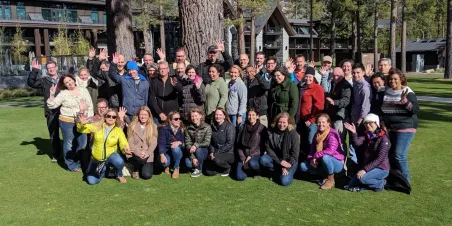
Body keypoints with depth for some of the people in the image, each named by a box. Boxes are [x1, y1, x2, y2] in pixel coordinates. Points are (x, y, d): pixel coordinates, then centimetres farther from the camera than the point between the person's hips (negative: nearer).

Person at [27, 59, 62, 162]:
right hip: (51, 112, 0)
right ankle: (55, 155, 20)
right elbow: (31, 83, -6)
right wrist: (35, 71, -16)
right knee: (53, 134, 7)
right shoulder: (44, 81, 7)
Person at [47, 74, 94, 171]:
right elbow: (52, 105, -5)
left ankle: (78, 162, 28)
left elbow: (90, 106, 8)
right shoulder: (63, 94, -3)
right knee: (69, 144, 4)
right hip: (67, 122, -3)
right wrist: (52, 95, -19)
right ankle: (71, 165, 16)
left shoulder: (84, 90, 5)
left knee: (82, 144, 10)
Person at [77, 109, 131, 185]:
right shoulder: (97, 126, -7)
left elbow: (123, 143, -15)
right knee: (91, 181, -11)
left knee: (119, 162, -36)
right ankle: (103, 170, 21)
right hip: (96, 159, 2)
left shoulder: (118, 130, -9)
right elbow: (81, 129, -6)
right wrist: (81, 123, -30)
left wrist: (125, 149, -39)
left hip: (110, 155, -1)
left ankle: (119, 175, -1)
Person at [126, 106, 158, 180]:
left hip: (148, 156, 2)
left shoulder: (153, 127, 4)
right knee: (141, 159, -35)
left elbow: (154, 143, -3)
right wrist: (138, 153, -21)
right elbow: (130, 142, -5)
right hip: (135, 155, -2)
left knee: (147, 176, -14)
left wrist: (146, 153, -19)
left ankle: (141, 167, 22)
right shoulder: (132, 126, 0)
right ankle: (135, 169, 1)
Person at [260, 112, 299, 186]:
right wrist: (280, 161, -17)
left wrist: (286, 168, -18)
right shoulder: (271, 131, -10)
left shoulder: (293, 134, -17)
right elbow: (268, 148, -8)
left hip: (289, 161, -3)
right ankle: (278, 172, -2)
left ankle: (288, 172, 13)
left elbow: (294, 154, -13)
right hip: (276, 157, 3)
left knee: (285, 181, -22)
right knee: (263, 160, -27)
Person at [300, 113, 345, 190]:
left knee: (325, 157, -39)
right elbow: (312, 150, 2)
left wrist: (316, 155, -29)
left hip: (336, 164, -7)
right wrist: (311, 159, -19)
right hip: (321, 163, 7)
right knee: (303, 166, -7)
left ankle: (330, 180, -13)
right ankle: (326, 175, 5)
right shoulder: (317, 135, 3)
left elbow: (331, 150, -35)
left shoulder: (332, 134, -20)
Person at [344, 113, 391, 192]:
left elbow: (380, 159, -22)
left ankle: (380, 183, -3)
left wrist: (365, 169, -27)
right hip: (368, 167, 7)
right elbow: (357, 143, -14)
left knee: (362, 178, -31)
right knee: (351, 185, -2)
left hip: (381, 168, -7)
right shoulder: (366, 136, 7)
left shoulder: (384, 138, -14)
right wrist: (354, 133, -32)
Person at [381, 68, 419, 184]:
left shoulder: (408, 93, -7)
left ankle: (405, 181, 2)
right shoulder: (387, 93, 9)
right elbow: (382, 110, 18)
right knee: (391, 154, 8)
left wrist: (404, 101, -29)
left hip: (405, 128, -6)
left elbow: (416, 110, -15)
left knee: (399, 155, -11)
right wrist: (382, 122, 5)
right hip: (390, 129, 6)